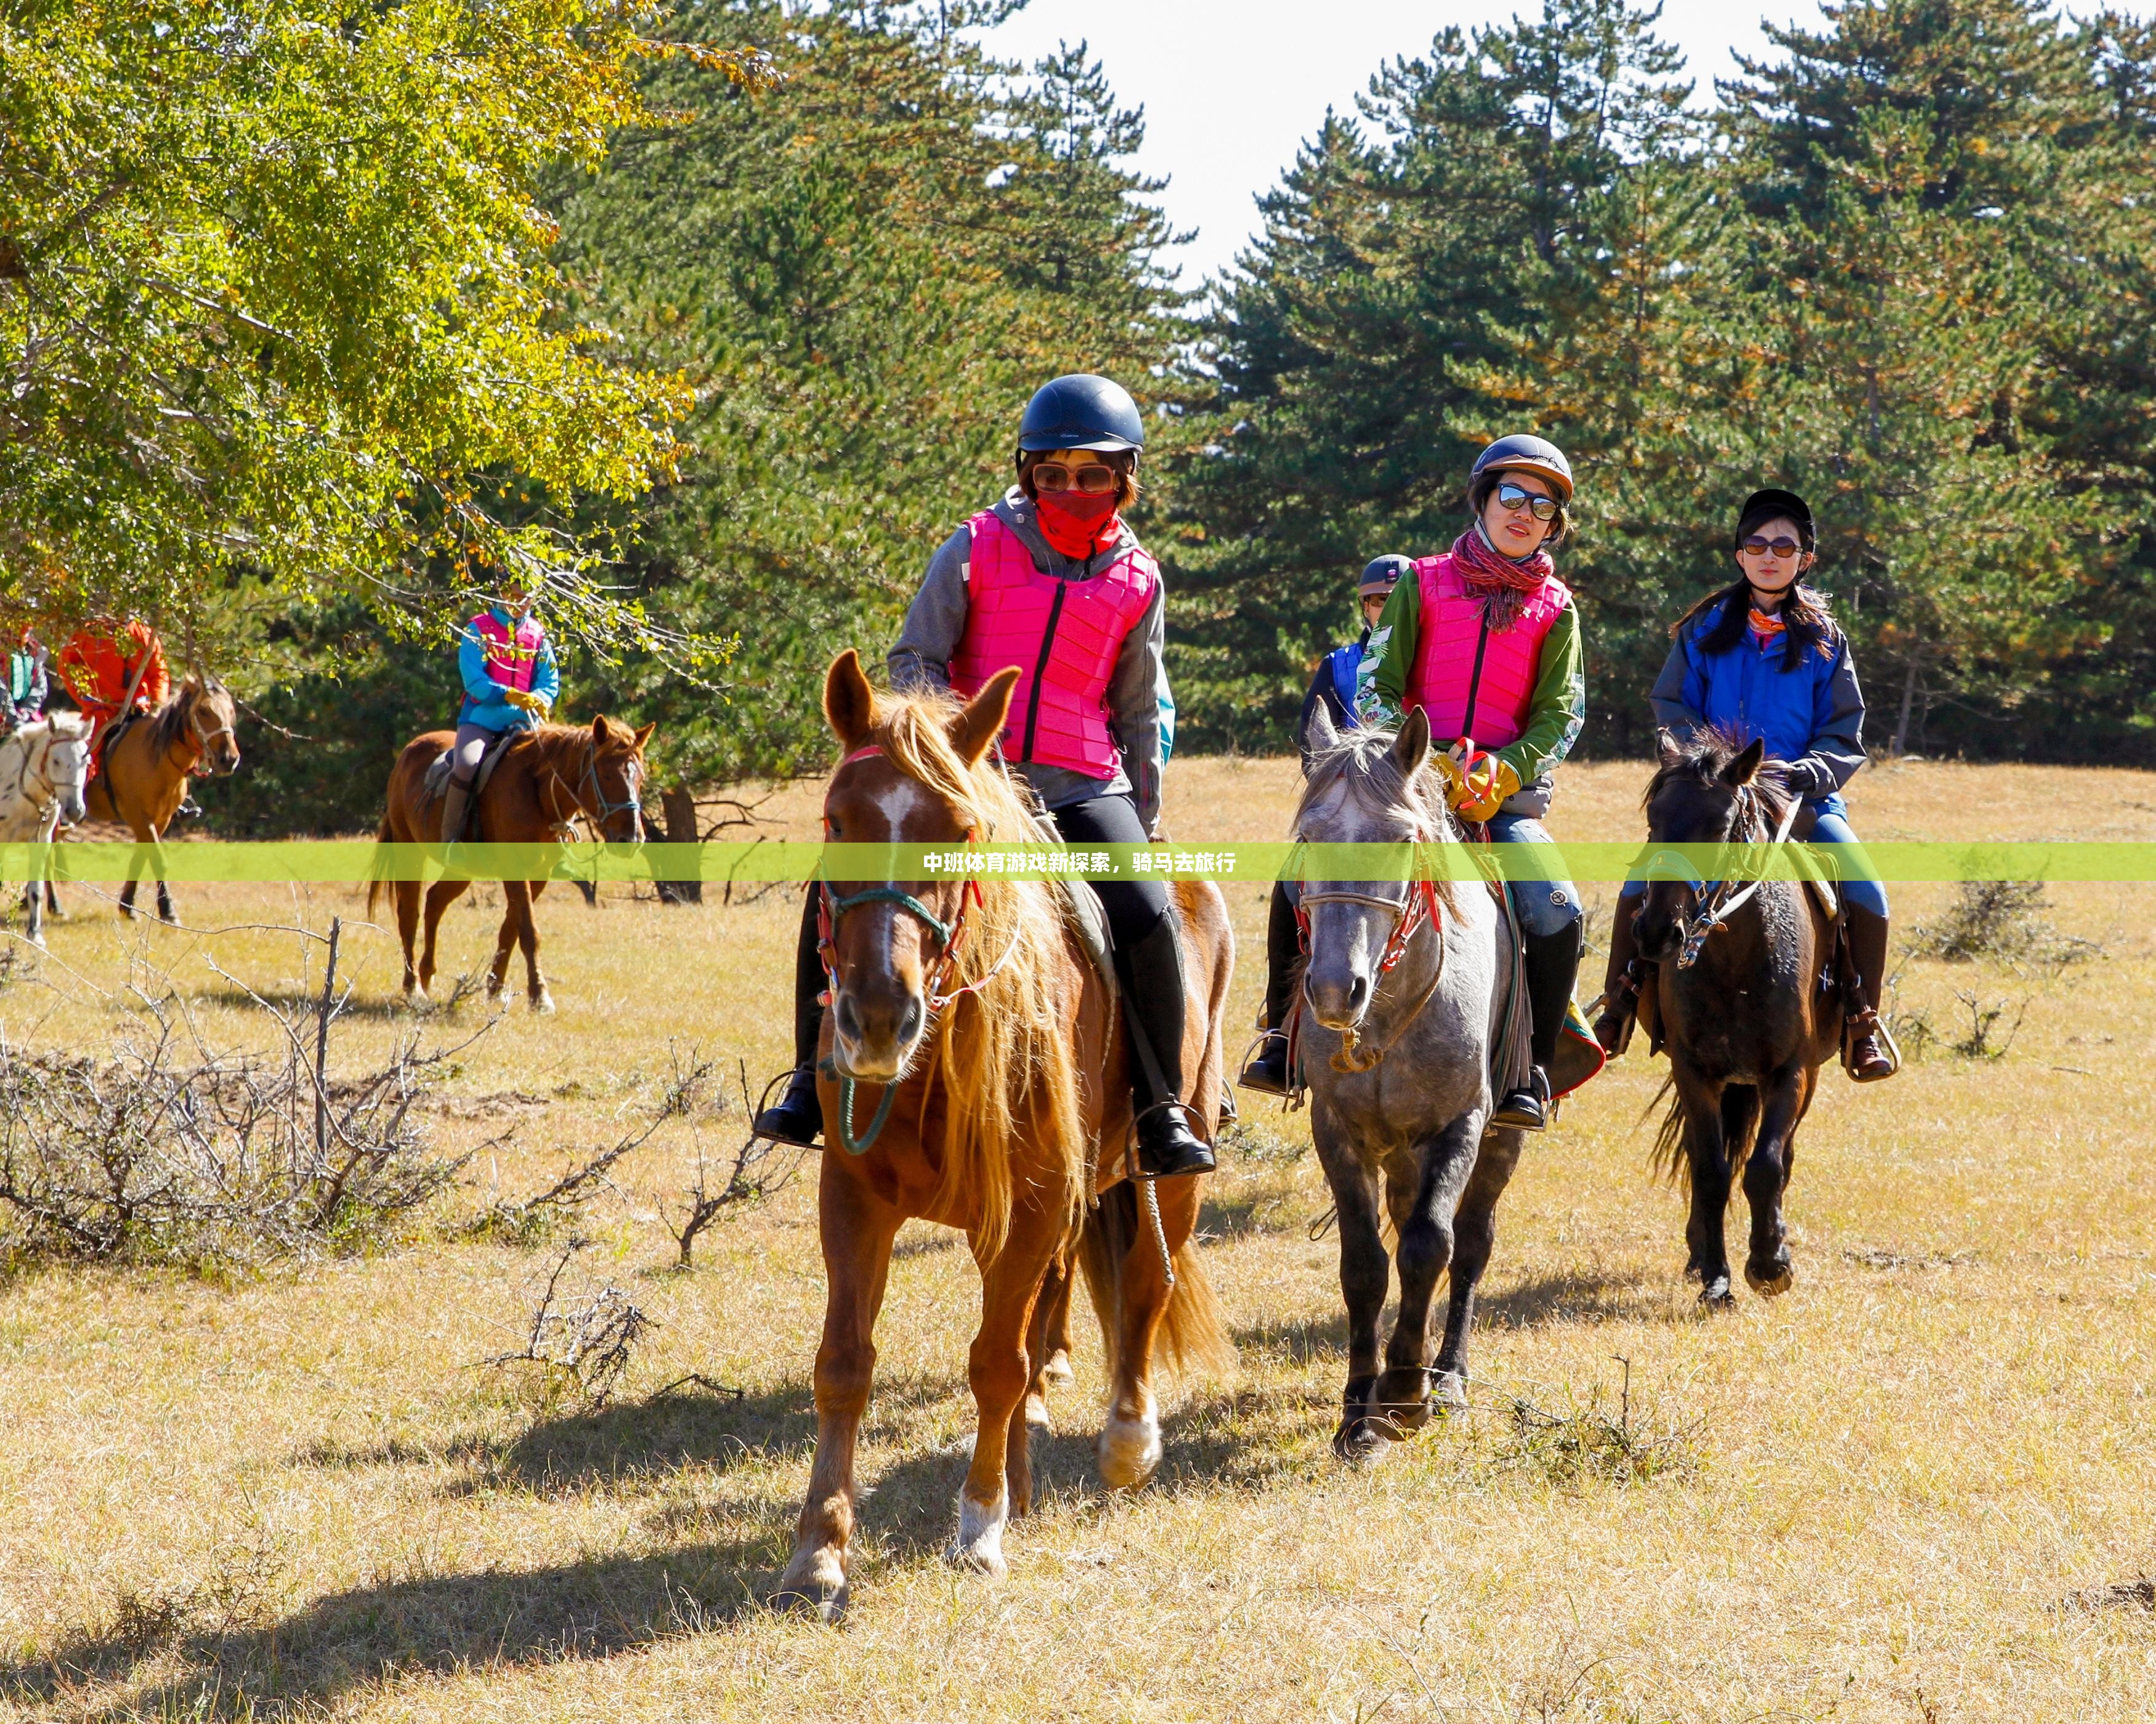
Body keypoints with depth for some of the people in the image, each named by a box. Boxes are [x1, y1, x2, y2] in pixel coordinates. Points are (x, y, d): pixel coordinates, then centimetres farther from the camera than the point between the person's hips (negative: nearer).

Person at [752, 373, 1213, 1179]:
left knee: (1147, 916, -23)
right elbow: (916, 658, 1)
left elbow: (1139, 713, 14)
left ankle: (1160, 1110, -8)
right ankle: (813, 1080, -4)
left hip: (1079, 786, 0)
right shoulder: (977, 551, 2)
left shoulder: (1136, 582, 7)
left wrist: (1143, 830, 14)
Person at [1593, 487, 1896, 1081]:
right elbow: (1671, 709, 6)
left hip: (1804, 797, 0)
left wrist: (1808, 773, -15)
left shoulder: (1825, 641, 9)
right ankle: (1618, 1008, -5)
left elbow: (1845, 735, 5)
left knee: (1865, 890, -21)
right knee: (1642, 884, -22)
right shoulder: (1705, 629, 9)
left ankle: (1862, 1028, -8)